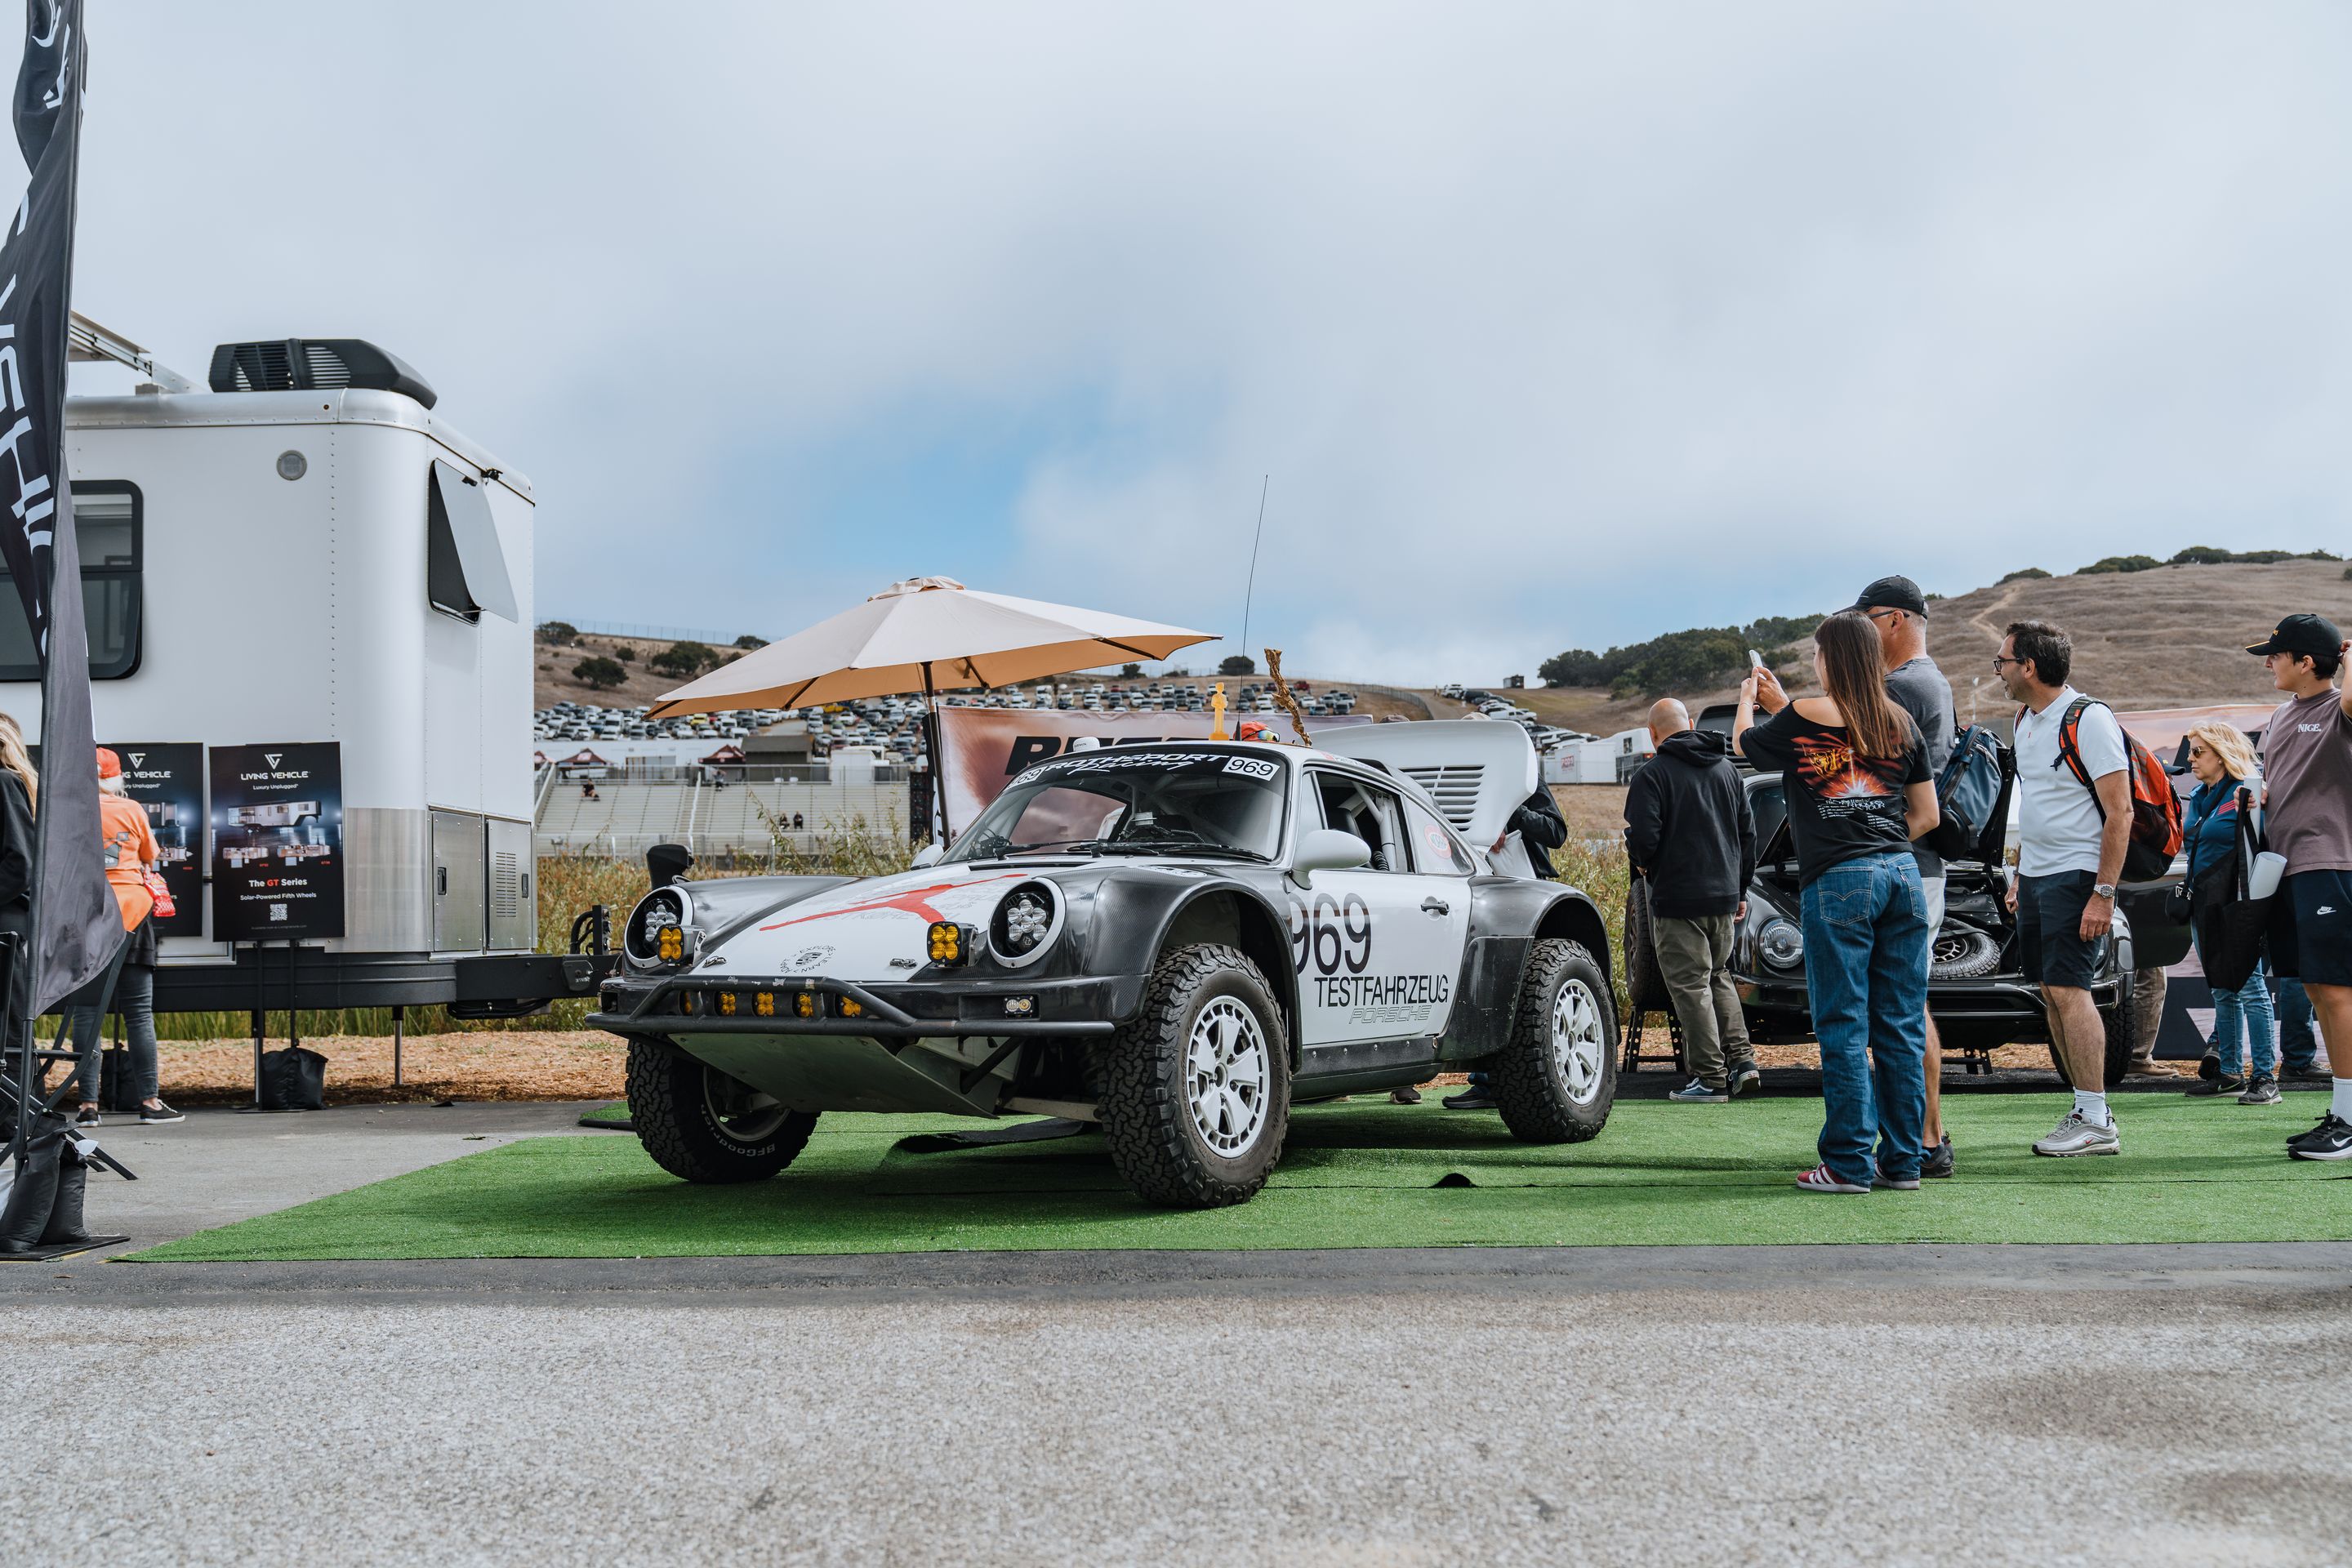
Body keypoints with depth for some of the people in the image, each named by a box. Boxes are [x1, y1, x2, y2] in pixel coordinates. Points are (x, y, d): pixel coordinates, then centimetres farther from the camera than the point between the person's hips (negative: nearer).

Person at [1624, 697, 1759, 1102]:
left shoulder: (1652, 775, -11)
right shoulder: (1727, 768, 11)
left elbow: (1643, 840, -18)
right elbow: (1747, 833, 15)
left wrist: (1641, 861, 6)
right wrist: (1740, 890, 22)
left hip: (1678, 899, -7)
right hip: (1724, 896, 7)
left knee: (1690, 985, -1)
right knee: (1719, 977, 21)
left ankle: (1711, 1077, -1)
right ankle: (1742, 1060, 13)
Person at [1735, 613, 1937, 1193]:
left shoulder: (1802, 718, -3)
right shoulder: (1900, 722, 10)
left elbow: (1744, 744, 18)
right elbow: (1927, 815, 15)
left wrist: (1747, 699, 36)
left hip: (1838, 882, -5)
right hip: (1902, 874, 5)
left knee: (1843, 1027, -1)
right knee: (1901, 1025, 7)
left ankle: (1849, 1163, 0)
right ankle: (1903, 1160, 11)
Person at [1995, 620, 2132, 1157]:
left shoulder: (2088, 720, -14)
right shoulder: (2026, 720, 13)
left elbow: (2120, 812, -16)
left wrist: (2103, 894, -20)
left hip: (2076, 876, -9)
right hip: (2035, 876, 9)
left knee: (2068, 990, -12)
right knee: (2050, 994, 8)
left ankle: (2097, 1122, -8)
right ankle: (2084, 1109, 14)